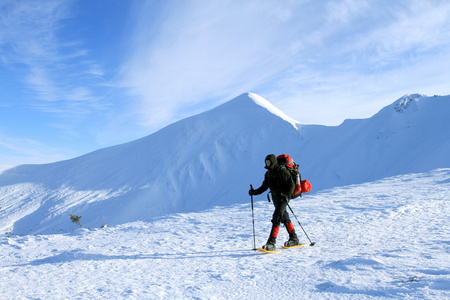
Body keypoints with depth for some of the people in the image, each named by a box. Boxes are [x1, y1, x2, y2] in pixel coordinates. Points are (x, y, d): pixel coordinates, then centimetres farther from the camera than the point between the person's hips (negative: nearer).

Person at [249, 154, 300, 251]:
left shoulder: (282, 171, -13)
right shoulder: (268, 173, 10)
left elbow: (291, 184, -13)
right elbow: (264, 187, 14)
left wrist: (287, 195, -25)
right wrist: (255, 192, 0)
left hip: (283, 197, -8)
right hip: (275, 198, 8)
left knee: (277, 217, -17)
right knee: (284, 217, 16)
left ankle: (271, 243, -20)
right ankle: (294, 239, 30)